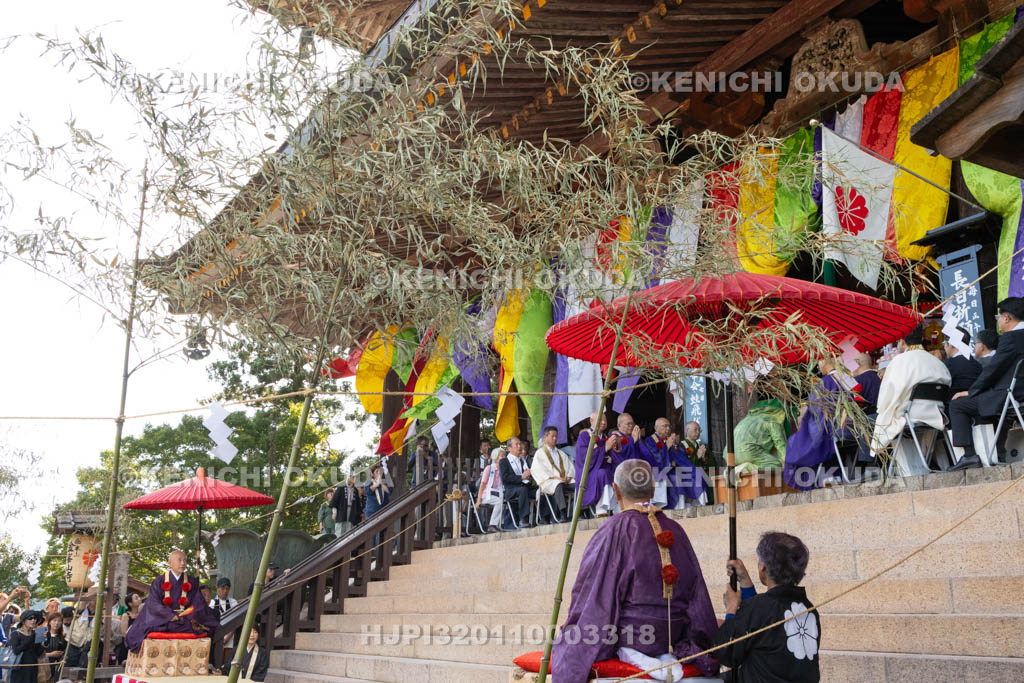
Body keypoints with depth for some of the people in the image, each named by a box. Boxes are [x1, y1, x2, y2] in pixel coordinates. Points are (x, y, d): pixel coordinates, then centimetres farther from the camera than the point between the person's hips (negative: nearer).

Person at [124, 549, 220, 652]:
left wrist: (193, 618, -17)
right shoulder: (159, 581, 9)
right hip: (163, 619, -1)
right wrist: (172, 616, -17)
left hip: (186, 618, 1)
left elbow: (199, 603, 5)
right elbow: (153, 603, -3)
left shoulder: (192, 582, 14)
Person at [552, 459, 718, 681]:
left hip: (628, 633, -6)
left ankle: (626, 654, -5)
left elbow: (592, 595, -12)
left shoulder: (615, 530, -13)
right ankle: (665, 654, 4)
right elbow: (698, 595, 8)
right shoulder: (675, 531, 4)